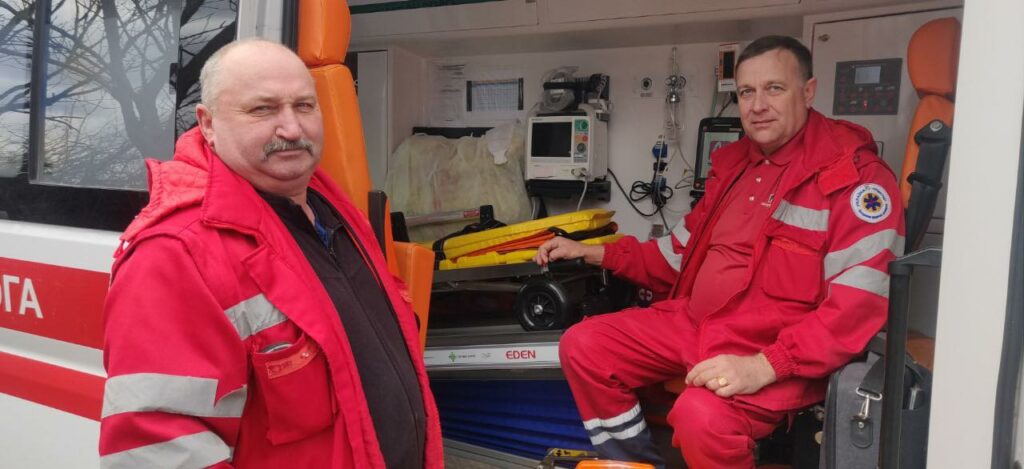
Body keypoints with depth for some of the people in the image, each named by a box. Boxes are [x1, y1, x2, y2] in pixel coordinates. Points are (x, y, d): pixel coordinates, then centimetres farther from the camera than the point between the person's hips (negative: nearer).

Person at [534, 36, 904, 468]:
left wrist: (765, 366, -28)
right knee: (582, 346, -2)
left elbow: (859, 304, -20)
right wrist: (594, 253, 14)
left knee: (702, 416, -34)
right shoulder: (734, 162, 13)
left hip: (782, 352, -7)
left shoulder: (854, 176, -12)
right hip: (695, 322, 8)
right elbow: (683, 252, 21)